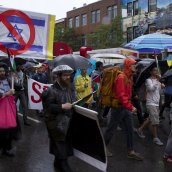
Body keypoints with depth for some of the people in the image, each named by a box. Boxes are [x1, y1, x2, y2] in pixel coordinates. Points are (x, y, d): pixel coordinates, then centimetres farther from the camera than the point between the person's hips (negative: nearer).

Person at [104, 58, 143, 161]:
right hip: (119, 108, -9)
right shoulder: (121, 77, -19)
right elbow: (121, 95, -26)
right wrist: (130, 107, -28)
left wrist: (129, 106, 13)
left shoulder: (130, 77, 10)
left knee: (131, 130, 12)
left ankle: (131, 152, 24)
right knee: (111, 130, 5)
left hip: (126, 108, 9)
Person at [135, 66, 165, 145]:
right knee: (155, 121, -8)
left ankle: (139, 130, 30)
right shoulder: (148, 80, -8)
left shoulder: (157, 80, 16)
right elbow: (152, 88, -25)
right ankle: (155, 138, 2)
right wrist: (158, 80, -25)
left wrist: (161, 87, 1)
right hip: (151, 103, -9)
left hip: (156, 103, 9)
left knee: (151, 119, 15)